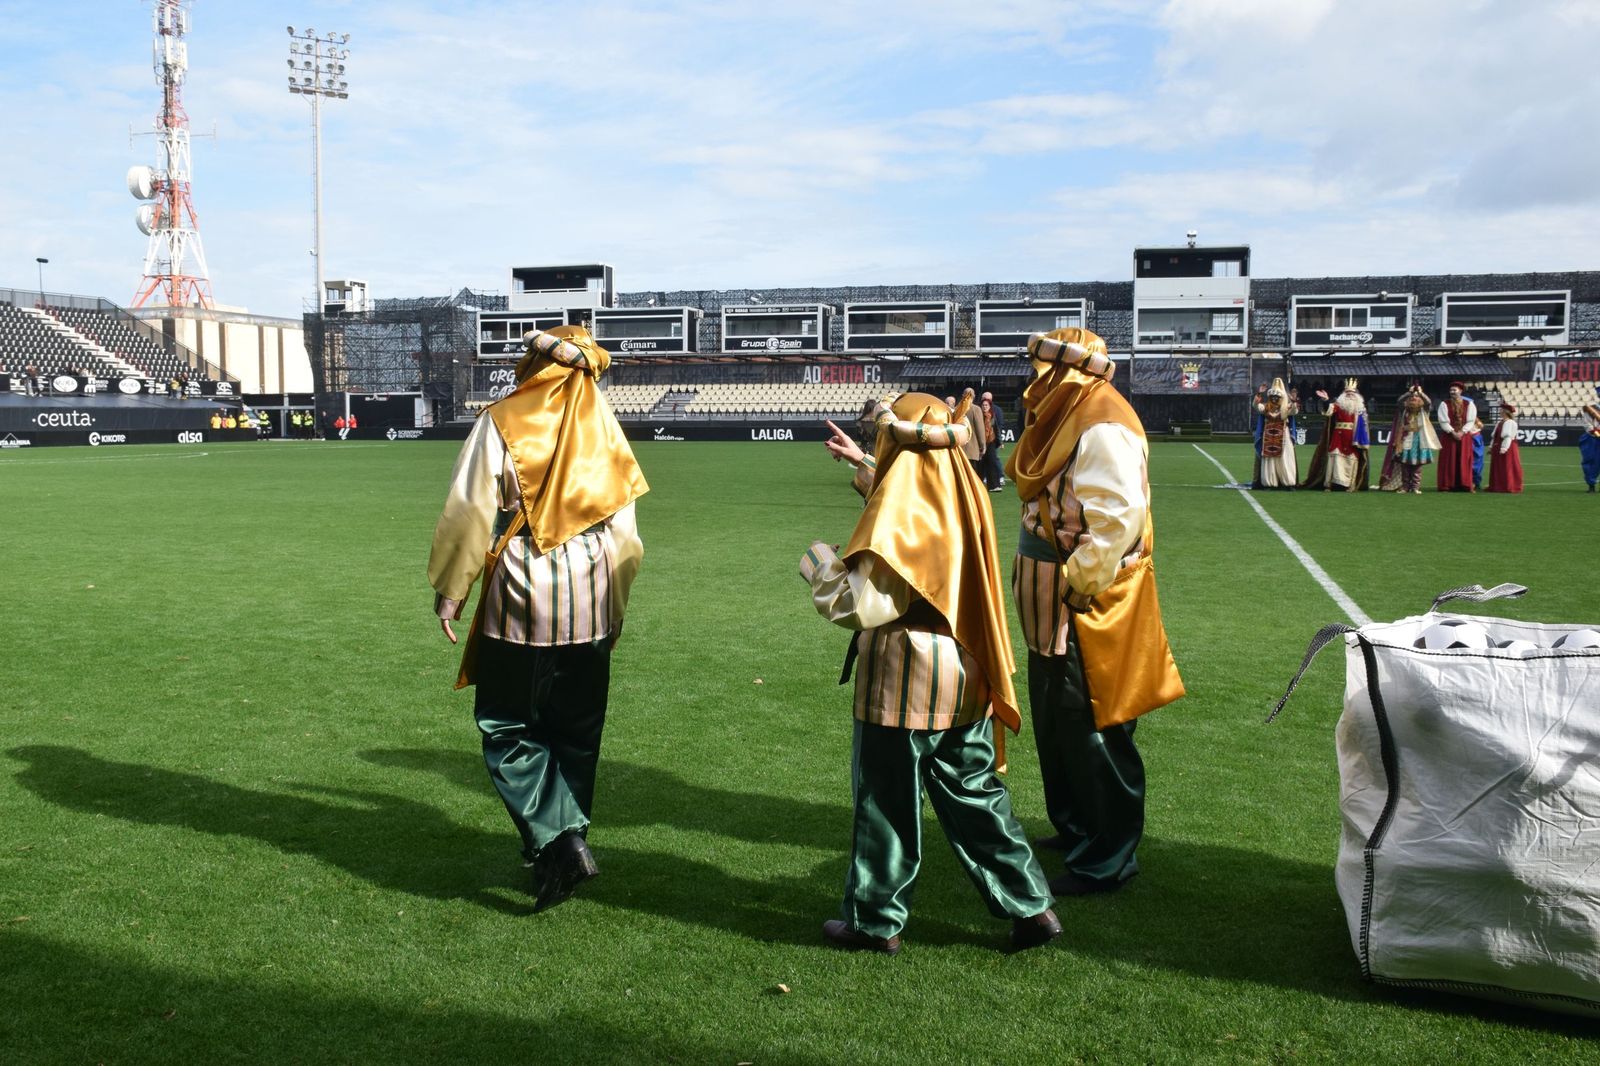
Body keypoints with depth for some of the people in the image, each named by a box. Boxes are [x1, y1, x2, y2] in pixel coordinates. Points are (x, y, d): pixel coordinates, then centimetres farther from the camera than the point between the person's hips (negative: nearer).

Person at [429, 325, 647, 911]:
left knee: (509, 731, 6)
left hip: (521, 602, -4)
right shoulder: (602, 425, 6)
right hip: (590, 604, 4)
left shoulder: (501, 423, -6)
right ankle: (562, 844, 24)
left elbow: (469, 514, -9)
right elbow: (623, 528, 8)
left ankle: (557, 841, -9)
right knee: (575, 732, 14)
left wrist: (448, 589, 3)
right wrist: (615, 604, 18)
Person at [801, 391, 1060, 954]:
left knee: (886, 800, 7)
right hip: (964, 671, 7)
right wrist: (863, 465, 33)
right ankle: (1030, 905, 21)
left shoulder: (899, 506, -19)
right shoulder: (961, 491, 4)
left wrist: (818, 564, -5)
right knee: (974, 792, 17)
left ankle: (875, 919, 21)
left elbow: (864, 604, -22)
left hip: (904, 678, -7)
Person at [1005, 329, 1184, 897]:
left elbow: (1118, 515, -27)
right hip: (1052, 604, 10)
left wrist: (1076, 585, -23)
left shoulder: (1104, 428, -18)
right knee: (1053, 721, 20)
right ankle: (1074, 830, 36)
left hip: (1089, 607, -10)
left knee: (1089, 729, -2)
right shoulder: (1064, 418, 13)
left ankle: (1107, 859, 11)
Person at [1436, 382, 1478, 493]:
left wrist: (1462, 432, -13)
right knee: (1448, 461, -2)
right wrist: (1452, 432, -16)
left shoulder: (1469, 404, 5)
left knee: (1464, 461, 1)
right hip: (1448, 436, -1)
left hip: (1464, 435, 1)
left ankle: (1465, 485, 4)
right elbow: (1443, 421, -6)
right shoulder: (1444, 404, 0)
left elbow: (1470, 420, 0)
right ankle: (1447, 485, -1)